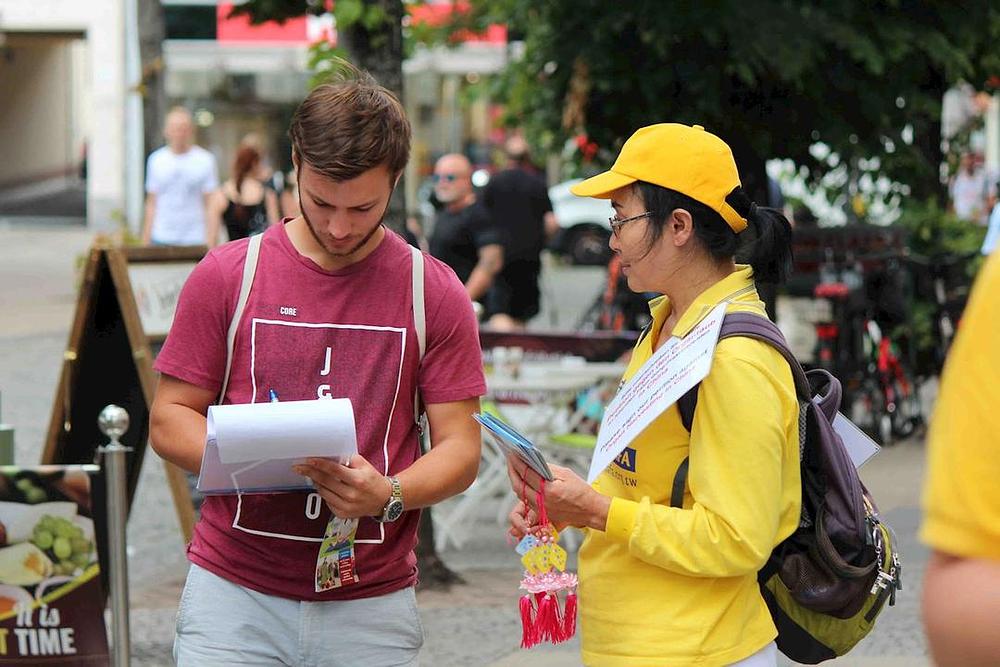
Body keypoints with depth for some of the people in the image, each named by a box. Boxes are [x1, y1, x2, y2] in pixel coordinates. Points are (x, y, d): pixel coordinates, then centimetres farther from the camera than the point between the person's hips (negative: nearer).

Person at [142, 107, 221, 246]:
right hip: (161, 240, 2)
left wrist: (210, 244, -7)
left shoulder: (205, 160, 2)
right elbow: (151, 204, 13)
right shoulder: (156, 160, 10)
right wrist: (145, 242, 7)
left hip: (195, 240, -2)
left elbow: (211, 206, 0)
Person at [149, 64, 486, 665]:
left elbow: (460, 447, 3)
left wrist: (388, 496, -18)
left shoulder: (435, 294, 3)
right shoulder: (226, 276, 3)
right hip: (234, 591, 0)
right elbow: (169, 419, 5)